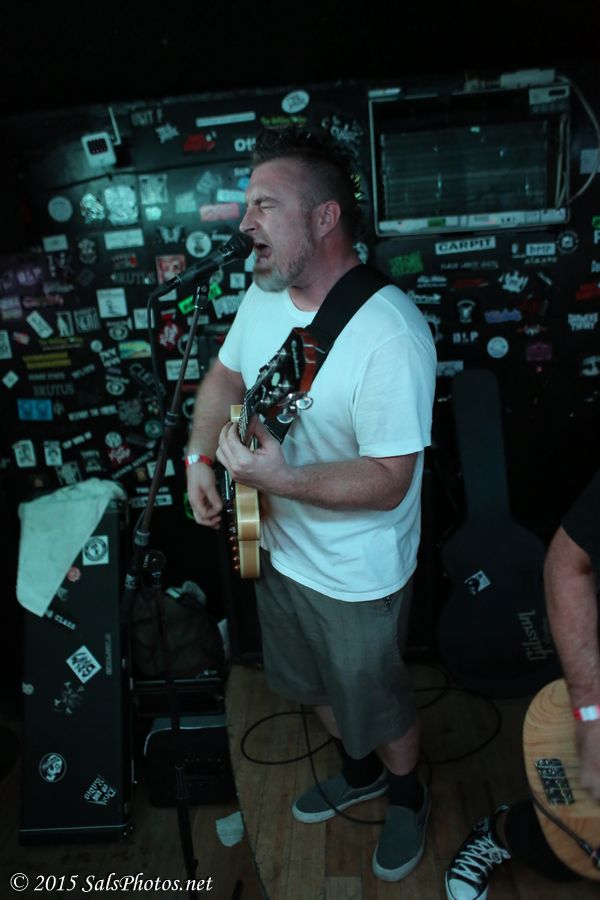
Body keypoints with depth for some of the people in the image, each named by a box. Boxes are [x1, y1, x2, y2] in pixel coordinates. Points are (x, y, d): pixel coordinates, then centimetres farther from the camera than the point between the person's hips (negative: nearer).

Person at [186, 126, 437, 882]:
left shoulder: (390, 333, -30)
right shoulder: (263, 294, -5)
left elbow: (389, 480, -28)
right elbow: (225, 377, 11)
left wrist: (279, 478, -36)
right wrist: (200, 458, -3)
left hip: (356, 578, -7)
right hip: (276, 546, 8)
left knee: (375, 706, 18)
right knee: (308, 682, 28)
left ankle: (408, 796, 52)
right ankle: (359, 772, 59)